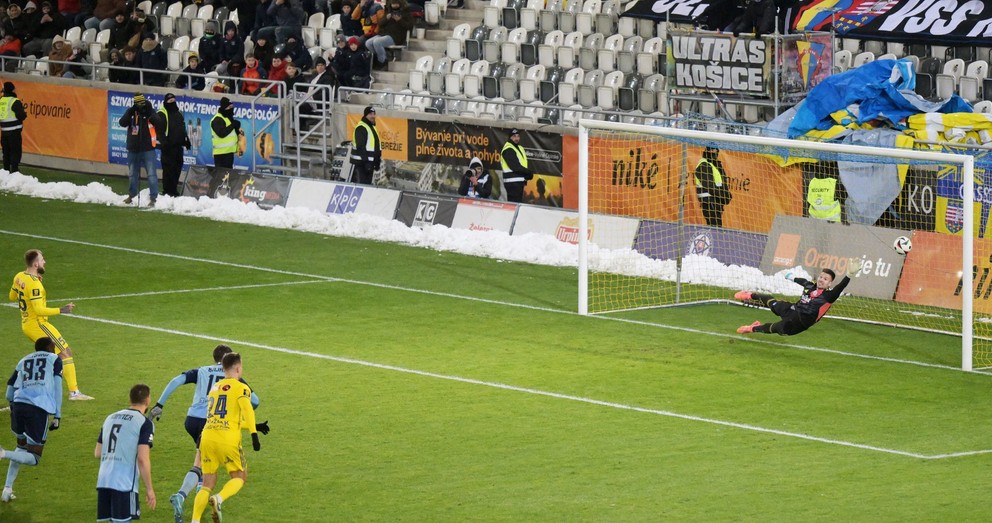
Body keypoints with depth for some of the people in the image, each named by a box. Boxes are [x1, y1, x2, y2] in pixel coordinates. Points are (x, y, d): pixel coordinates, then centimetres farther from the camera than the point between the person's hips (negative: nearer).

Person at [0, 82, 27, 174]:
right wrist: (25, 114, 6)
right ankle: (14, 170, -7)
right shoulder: (15, 102, -14)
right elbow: (21, 116, -17)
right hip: (14, 131, -6)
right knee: (15, 151, -1)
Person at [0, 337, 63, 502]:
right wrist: (57, 416, 4)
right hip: (40, 408, -4)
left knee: (22, 448, 28)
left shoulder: (23, 361, 25)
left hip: (19, 404, 4)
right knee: (32, 458, 3)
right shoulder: (54, 360, 15)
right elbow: (57, 388, 5)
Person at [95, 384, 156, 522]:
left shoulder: (110, 418, 17)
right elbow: (143, 459, -12)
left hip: (103, 480, 6)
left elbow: (97, 453, 20)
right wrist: (149, 489, -7)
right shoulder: (145, 423, -4)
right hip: (124, 484, -6)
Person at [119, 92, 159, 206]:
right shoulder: (131, 113, 1)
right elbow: (122, 123, -12)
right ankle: (132, 195, 37)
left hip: (148, 149, -3)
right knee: (133, 174, 18)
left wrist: (149, 112, -27)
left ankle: (153, 197, -6)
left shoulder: (150, 113, -5)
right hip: (133, 149, 3)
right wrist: (131, 111, -22)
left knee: (151, 174, -9)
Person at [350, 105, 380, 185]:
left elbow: (376, 146, 23)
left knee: (368, 183, 12)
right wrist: (366, 162, -25)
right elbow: (360, 146, -22)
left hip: (369, 162, 10)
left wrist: (377, 162, 20)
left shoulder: (372, 127, 17)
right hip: (361, 163, -10)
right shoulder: (361, 128, -15)